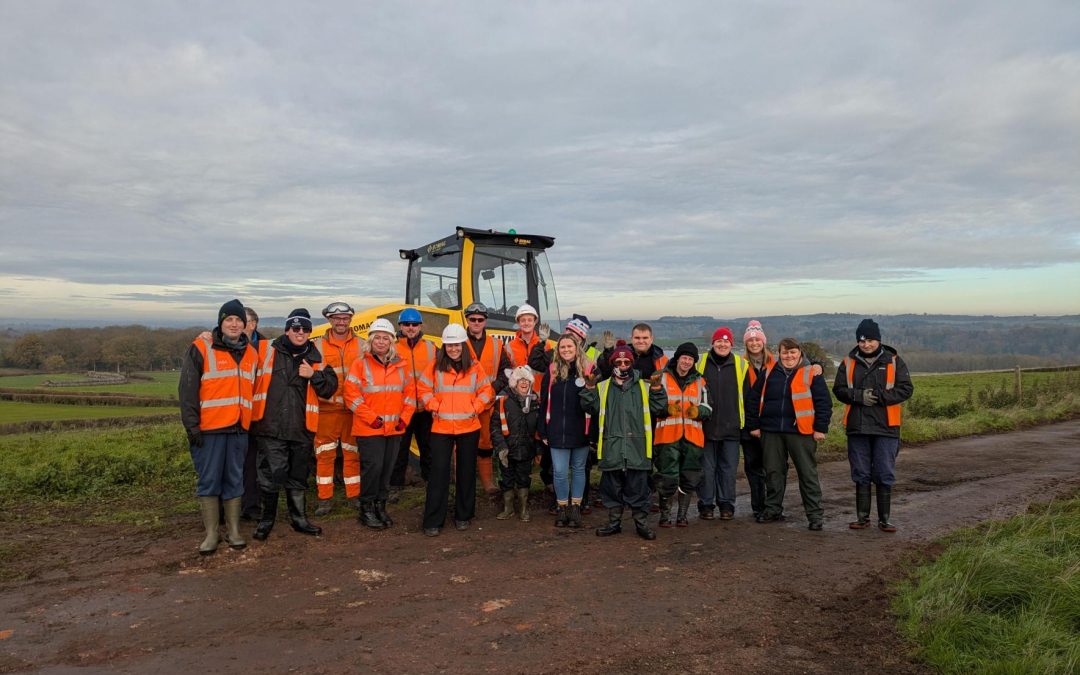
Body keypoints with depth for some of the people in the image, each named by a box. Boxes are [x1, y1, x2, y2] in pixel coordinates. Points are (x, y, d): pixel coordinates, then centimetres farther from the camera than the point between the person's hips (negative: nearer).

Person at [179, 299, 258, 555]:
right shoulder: (202, 348, -4)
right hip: (209, 428, -4)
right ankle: (211, 533, 13)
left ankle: (233, 530, 19)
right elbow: (187, 388, -7)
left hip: (239, 429, 4)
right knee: (208, 481, 2)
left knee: (234, 481, 10)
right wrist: (192, 425, -10)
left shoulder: (251, 354, 13)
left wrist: (251, 421, 14)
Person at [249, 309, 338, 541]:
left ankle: (299, 519, 29)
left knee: (298, 478, 15)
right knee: (271, 475, -5)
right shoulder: (268, 351, -1)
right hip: (271, 427, -3)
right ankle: (266, 519, 16)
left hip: (302, 429, 3)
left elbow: (330, 388, 3)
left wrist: (314, 375, -11)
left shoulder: (316, 358, 7)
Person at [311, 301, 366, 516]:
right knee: (325, 453, 2)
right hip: (326, 407, -1)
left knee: (353, 452, 9)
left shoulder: (361, 345, 7)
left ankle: (354, 493, 20)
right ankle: (325, 497, 12)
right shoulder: (318, 345, 4)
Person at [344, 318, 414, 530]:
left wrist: (404, 418, 1)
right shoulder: (360, 364, -3)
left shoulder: (400, 365, 10)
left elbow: (409, 393, 13)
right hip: (369, 429, -4)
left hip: (394, 429, 4)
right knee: (373, 466, -7)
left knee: (387, 468, 10)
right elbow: (351, 395, -8)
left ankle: (380, 506, 25)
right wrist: (371, 418, -13)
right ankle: (366, 509, 10)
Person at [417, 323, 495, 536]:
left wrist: (475, 408, -4)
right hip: (441, 428, -1)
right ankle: (433, 521, 6)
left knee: (467, 471, 11)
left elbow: (486, 391, 8)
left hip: (469, 428, 1)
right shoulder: (435, 366, 1)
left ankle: (463, 516, 26)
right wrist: (434, 406, -6)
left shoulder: (474, 367, 3)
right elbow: (423, 388, 5)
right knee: (439, 472, -2)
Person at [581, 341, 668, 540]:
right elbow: (590, 407, 2)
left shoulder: (644, 387, 10)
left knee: (638, 486, 4)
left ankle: (641, 523, 16)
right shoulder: (603, 387, 10)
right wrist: (590, 387, -9)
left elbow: (658, 407, 3)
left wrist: (656, 388, -8)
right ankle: (614, 523, 22)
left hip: (637, 446, -1)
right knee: (612, 486, 9)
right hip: (611, 447, 1)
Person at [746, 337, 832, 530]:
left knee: (808, 474, 1)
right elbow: (754, 399, 13)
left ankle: (815, 514, 9)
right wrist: (754, 425, 9)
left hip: (801, 431, -3)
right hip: (771, 431, 3)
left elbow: (824, 402, -1)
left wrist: (820, 428, -6)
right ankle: (773, 509, 23)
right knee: (773, 472, 10)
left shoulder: (811, 374, 1)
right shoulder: (769, 373, 9)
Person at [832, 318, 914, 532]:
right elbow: (839, 389, 3)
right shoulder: (849, 362, 7)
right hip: (857, 427, 2)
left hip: (886, 427, -2)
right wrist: (859, 396, -15)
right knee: (861, 475, 9)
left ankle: (884, 519, 14)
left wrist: (878, 396, -17)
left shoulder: (894, 361, 2)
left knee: (885, 475, 3)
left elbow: (906, 389, -5)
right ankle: (862, 517, 19)